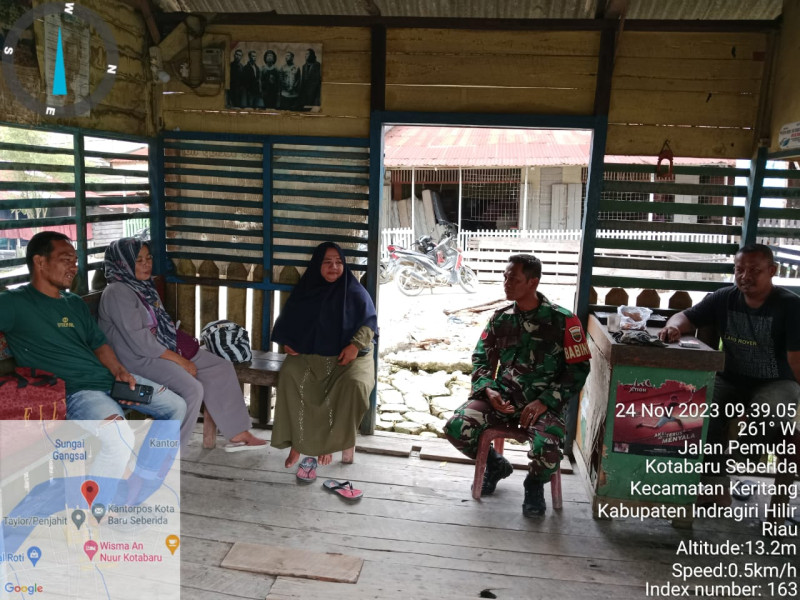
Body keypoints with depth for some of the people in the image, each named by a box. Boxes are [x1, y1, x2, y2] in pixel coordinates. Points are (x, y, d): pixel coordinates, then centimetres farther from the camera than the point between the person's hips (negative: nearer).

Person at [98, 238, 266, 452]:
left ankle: (238, 433, 4)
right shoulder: (117, 293, -16)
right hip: (139, 359, -10)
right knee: (193, 390, -27)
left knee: (222, 368, 0)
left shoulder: (144, 286, 13)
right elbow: (139, 342, -22)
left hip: (165, 350, 10)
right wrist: (179, 360, -19)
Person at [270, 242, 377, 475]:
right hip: (310, 354, 2)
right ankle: (298, 439, -20)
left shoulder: (354, 292, 1)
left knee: (354, 384, -33)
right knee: (290, 375, -30)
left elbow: (370, 322, 0)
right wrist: (287, 341, -3)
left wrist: (356, 344, -17)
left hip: (349, 356, -1)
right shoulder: (306, 290, 7)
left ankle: (329, 440, -12)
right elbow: (289, 321, 16)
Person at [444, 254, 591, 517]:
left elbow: (578, 369, -3)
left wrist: (545, 402, -14)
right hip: (502, 396, 4)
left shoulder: (562, 320, -5)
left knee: (547, 450, -34)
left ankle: (534, 484, 9)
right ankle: (496, 465, 15)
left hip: (544, 402, -3)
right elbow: (481, 359, 12)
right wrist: (488, 389, -9)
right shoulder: (500, 319, 8)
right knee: (456, 428, -21)